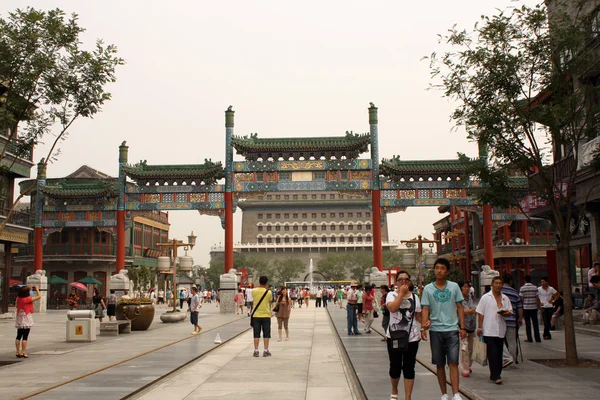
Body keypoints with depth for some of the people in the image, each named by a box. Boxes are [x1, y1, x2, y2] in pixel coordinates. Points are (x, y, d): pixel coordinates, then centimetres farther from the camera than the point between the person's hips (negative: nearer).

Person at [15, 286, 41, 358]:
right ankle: (23, 353, -4)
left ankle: (18, 352, 15)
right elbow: (39, 296, -15)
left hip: (19, 320, 7)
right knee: (25, 337, -4)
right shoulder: (28, 299, -17)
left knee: (19, 336, 11)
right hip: (26, 320, -7)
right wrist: (36, 289, 2)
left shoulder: (18, 298, 1)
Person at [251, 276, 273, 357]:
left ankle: (256, 351, 6)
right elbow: (269, 302, 3)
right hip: (266, 315, -1)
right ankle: (266, 351, 8)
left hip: (256, 315, 1)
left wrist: (260, 287, 15)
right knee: (266, 334, 7)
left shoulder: (254, 291, -5)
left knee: (256, 334, 7)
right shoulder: (269, 292, -8)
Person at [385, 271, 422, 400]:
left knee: (409, 368, 3)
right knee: (395, 367, 8)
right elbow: (392, 308, -21)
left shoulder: (414, 297, 8)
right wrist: (401, 293, -16)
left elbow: (418, 316, 11)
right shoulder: (391, 295, -1)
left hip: (412, 337, 2)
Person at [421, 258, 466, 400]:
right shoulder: (428, 289, 1)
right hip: (436, 330, 1)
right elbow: (425, 309, 0)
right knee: (440, 364, 8)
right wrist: (424, 328, -11)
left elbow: (459, 307, 6)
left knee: (453, 363, -7)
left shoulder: (454, 286, 3)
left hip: (452, 330, -1)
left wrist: (462, 327, 0)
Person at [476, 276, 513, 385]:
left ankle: (495, 374, 20)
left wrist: (506, 313, -8)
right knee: (493, 353, -9)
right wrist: (480, 327, -6)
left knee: (499, 353, 9)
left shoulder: (505, 298, 12)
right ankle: (496, 376, -9)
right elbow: (480, 313, -2)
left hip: (501, 330, 5)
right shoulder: (486, 297, -1)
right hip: (489, 330, -5)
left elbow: (510, 312, 16)